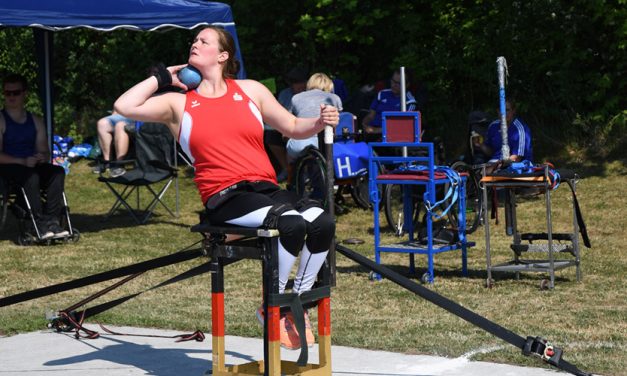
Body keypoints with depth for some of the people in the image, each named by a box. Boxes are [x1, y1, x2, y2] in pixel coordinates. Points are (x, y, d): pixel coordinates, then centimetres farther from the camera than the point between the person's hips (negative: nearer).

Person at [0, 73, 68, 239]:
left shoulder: (35, 121, 20)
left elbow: (44, 150, 19)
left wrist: (43, 157, -6)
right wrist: (23, 161, -20)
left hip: (33, 166, 5)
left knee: (58, 171, -25)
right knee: (31, 176, -37)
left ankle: (52, 221, -33)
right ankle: (40, 224, -37)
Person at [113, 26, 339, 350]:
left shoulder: (250, 91, 18)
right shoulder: (179, 104, 12)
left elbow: (292, 128, 22)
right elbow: (125, 107, -2)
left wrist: (320, 122, 1)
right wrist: (163, 77, 10)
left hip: (266, 188, 3)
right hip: (224, 199, -3)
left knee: (322, 222, -27)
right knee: (292, 223, -33)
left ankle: (298, 300, -2)